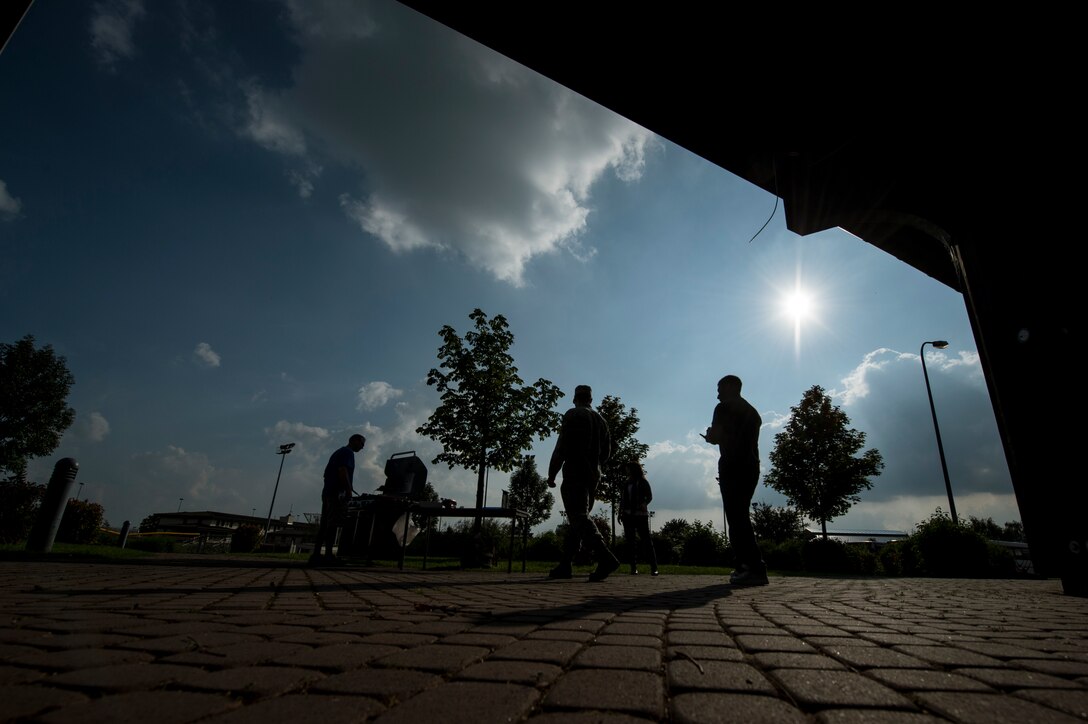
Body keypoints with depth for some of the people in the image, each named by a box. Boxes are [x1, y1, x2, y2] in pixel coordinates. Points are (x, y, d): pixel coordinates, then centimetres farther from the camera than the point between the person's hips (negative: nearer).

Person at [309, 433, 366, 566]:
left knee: (324, 524, 6)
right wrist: (349, 489, -19)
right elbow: (342, 470, -17)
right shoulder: (348, 452, -2)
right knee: (333, 524, -13)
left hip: (327, 491, 10)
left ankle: (316, 555, 3)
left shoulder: (338, 452, 27)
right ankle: (328, 555, -18)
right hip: (337, 492, -10)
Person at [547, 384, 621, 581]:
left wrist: (551, 474, -6)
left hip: (574, 475, -7)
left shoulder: (572, 415, -4)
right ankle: (565, 565, 11)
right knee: (578, 520, 10)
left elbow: (562, 446, -12)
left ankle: (605, 557, -30)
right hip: (594, 476, 7)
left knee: (579, 518, -14)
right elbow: (606, 452, 18)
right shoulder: (601, 420, 16)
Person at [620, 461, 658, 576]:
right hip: (628, 515, 5)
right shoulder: (626, 484, 16)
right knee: (630, 541, 3)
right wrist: (620, 513, 10)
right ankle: (634, 567, 7)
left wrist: (644, 504, -21)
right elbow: (622, 500, 18)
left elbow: (649, 496, -1)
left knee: (646, 539, -8)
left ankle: (654, 568, -7)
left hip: (641, 515, -4)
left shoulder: (643, 482, 3)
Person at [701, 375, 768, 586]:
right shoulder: (752, 411, 22)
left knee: (736, 517, -10)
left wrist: (709, 435, 11)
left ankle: (755, 568, -16)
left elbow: (715, 437, -12)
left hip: (733, 466, -8)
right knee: (741, 516, 13)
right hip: (751, 466, 9)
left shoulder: (724, 408, -3)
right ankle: (746, 566, 13)